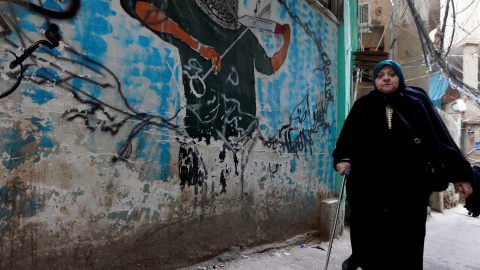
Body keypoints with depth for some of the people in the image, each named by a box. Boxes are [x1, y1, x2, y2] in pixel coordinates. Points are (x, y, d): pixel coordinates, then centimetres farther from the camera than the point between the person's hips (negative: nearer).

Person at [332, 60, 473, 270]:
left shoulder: (417, 101, 3)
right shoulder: (364, 104, 5)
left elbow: (440, 136, 1)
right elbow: (348, 136, 3)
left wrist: (459, 173, -2)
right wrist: (343, 159, -14)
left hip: (409, 184, 0)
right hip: (369, 183, 1)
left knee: (407, 234, 6)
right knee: (366, 229, 13)